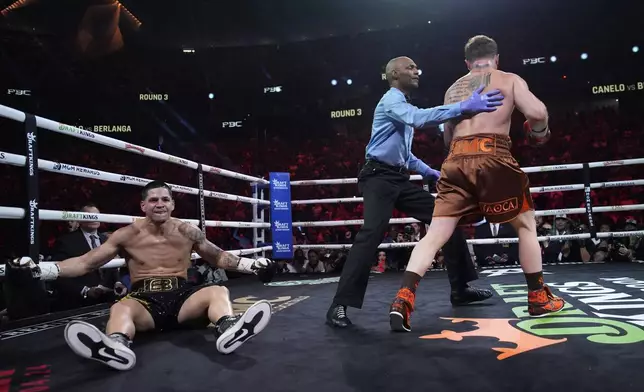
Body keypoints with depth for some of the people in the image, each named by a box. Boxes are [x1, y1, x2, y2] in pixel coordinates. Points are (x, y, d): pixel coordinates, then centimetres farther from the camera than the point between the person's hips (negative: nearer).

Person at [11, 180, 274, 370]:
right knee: (120, 308, -35)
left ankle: (228, 331, -58)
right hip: (144, 300, -1)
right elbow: (85, 263, 4)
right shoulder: (128, 235, 1)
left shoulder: (187, 232, 4)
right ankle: (117, 347, -68)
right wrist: (41, 269, -7)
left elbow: (218, 257, 16)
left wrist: (249, 264, 7)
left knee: (219, 291, -27)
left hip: (182, 297, 1)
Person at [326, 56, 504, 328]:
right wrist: (465, 107, -35)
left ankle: (460, 290, 15)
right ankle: (339, 306, -16)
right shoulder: (391, 101, -6)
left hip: (399, 179, 10)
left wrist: (428, 171, 22)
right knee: (372, 233, -23)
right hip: (380, 177, -9)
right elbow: (420, 118, -29)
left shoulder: (404, 106, 24)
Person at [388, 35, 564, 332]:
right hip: (493, 156, -3)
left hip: (455, 160, 3)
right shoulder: (510, 80, 13)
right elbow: (537, 113, -3)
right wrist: (540, 132, 17)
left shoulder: (453, 89, 25)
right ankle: (539, 299, 24)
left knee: (436, 234, 1)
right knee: (526, 225, 16)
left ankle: (403, 300, -12)